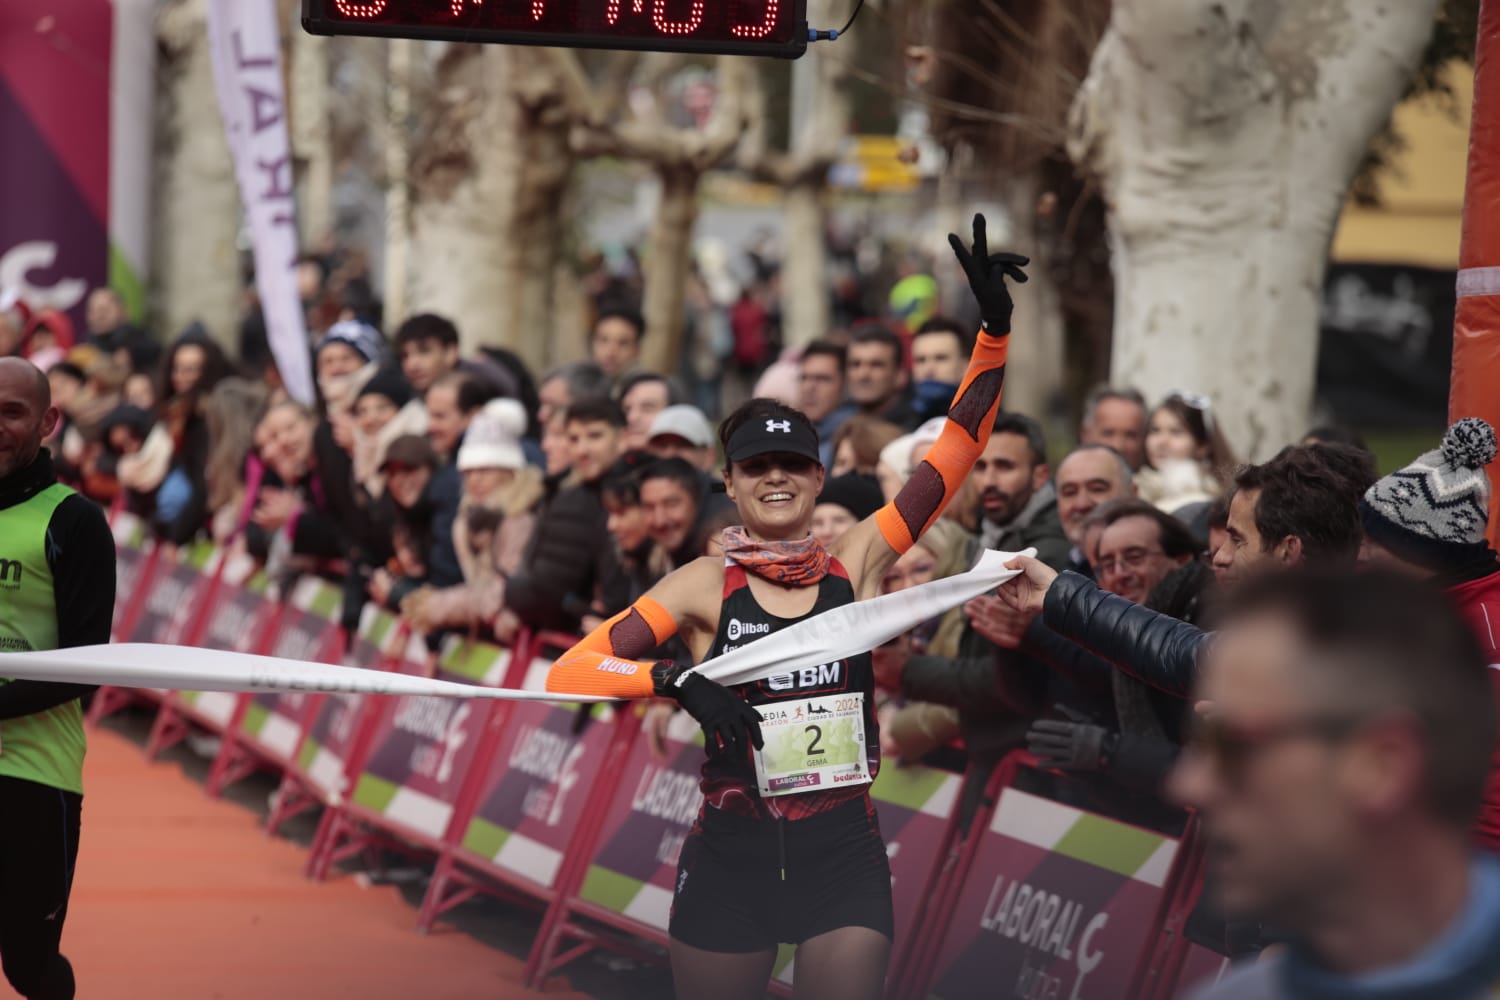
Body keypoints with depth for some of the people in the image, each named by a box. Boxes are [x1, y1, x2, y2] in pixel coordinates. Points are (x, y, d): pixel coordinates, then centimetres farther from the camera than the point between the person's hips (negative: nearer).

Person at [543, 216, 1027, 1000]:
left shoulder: (855, 564, 3)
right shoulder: (705, 586, -1)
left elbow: (956, 451, -1)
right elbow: (568, 673, -8)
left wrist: (995, 330, -10)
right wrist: (677, 681, -24)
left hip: (843, 852, 0)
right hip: (731, 854, 0)